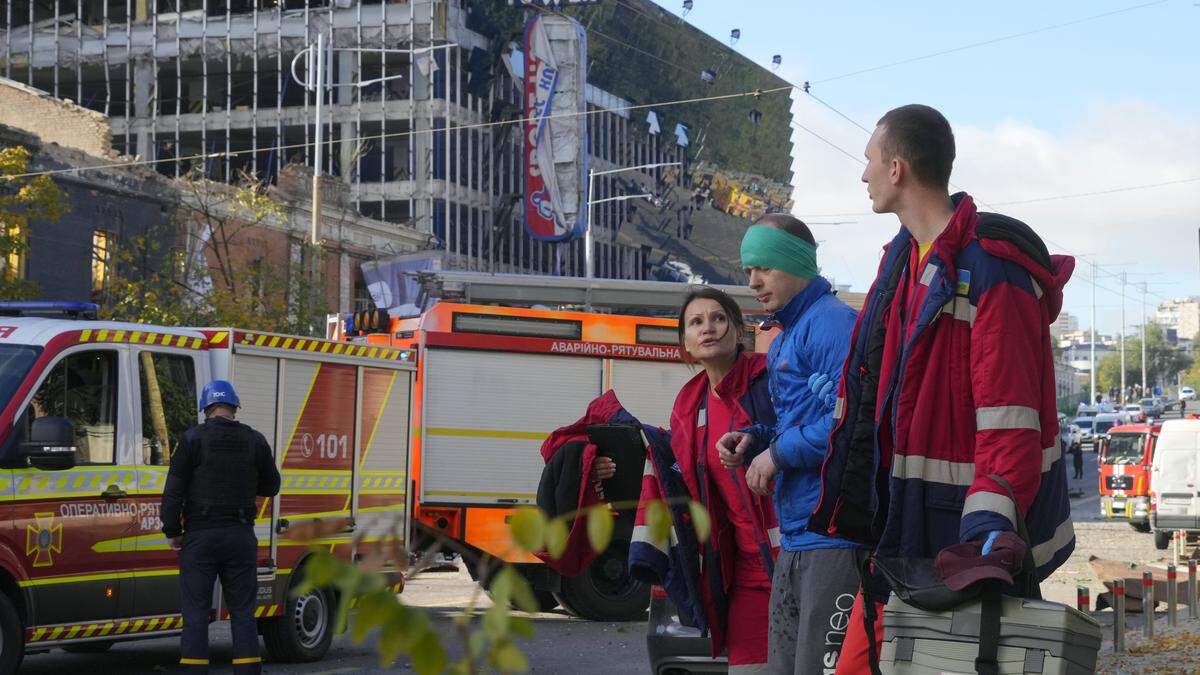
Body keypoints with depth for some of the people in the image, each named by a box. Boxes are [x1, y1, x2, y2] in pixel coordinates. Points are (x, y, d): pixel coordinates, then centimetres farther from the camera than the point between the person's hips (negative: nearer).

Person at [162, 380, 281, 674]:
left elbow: (174, 489, -7)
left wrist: (172, 531, 0)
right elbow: (271, 486, 15)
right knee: (242, 611, 6)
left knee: (196, 611, 1)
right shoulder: (254, 441, 4)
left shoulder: (193, 439, -4)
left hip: (200, 536, -2)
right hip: (240, 537, 3)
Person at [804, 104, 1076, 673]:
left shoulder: (991, 269, -15)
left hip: (963, 539, -9)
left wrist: (989, 523, -33)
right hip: (905, 525, 9)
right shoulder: (905, 257, 15)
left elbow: (1010, 417, -23)